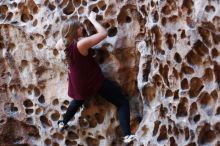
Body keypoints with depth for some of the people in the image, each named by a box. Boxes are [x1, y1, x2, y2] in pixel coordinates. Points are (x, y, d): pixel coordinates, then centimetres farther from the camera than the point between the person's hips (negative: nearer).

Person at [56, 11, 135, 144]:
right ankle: (127, 135, -12)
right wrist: (92, 19, -14)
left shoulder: (65, 44, -6)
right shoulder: (81, 43, -27)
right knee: (123, 102, -1)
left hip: (78, 84, 7)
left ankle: (63, 123, 51)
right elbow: (103, 34, -27)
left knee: (79, 100, 41)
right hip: (94, 81, -7)